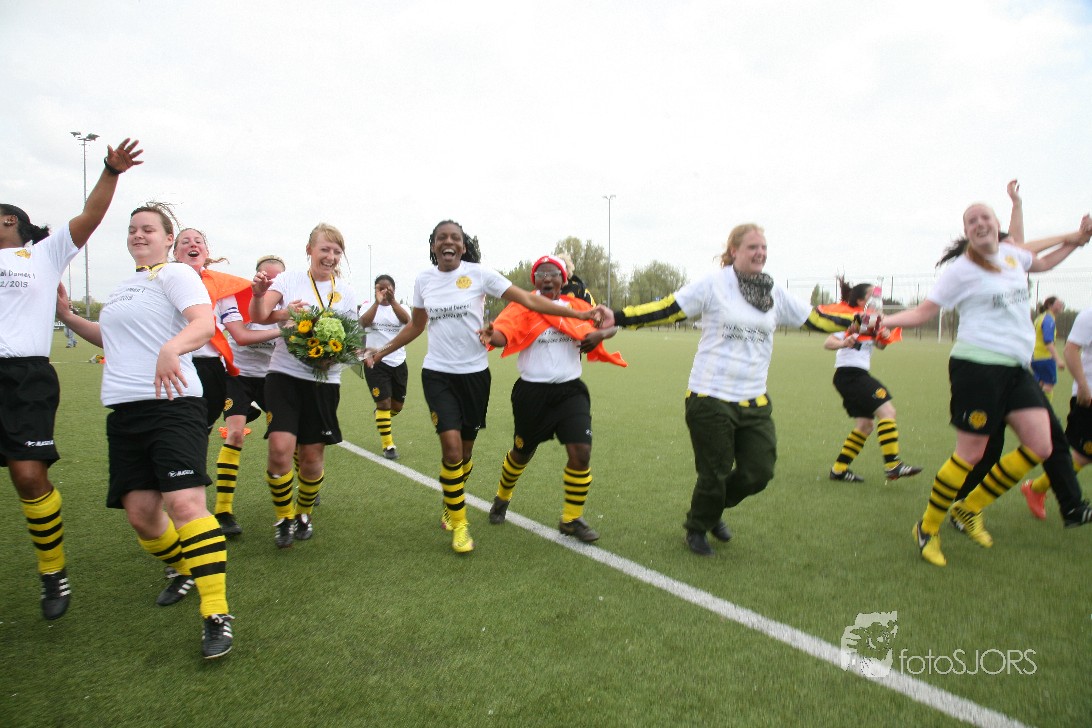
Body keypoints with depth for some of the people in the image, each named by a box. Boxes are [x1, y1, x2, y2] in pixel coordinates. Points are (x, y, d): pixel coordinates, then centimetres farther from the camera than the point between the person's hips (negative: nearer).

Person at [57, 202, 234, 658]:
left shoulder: (176, 275, -2)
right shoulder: (125, 286, 22)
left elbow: (204, 323, -22)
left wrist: (170, 348, -41)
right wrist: (67, 316, 27)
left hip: (172, 404, -8)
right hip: (124, 412, 8)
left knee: (184, 503, -18)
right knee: (140, 512, 7)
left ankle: (217, 615, -14)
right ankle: (186, 572, 34)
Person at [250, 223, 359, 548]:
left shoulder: (345, 293, 7)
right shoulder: (289, 280, 0)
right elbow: (258, 317, -12)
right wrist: (259, 294, -33)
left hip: (324, 380, 2)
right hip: (285, 374, -2)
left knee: (312, 455, 5)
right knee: (280, 448, -14)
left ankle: (304, 513, 32)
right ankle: (283, 518, 9)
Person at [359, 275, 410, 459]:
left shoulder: (400, 307, 0)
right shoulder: (370, 307, -2)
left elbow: (406, 319, -24)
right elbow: (363, 322, -25)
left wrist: (392, 301, -41)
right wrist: (377, 302, -39)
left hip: (398, 363, 3)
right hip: (376, 363, -3)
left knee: (397, 405, 13)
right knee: (384, 403, -8)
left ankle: (381, 420, 46)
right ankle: (388, 445, 5)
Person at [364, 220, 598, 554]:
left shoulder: (479, 273, -6)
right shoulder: (423, 280, 3)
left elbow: (528, 300, -9)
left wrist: (578, 314, -14)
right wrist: (382, 351, 11)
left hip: (474, 373, 0)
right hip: (437, 374, 1)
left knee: (465, 449, 10)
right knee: (451, 448, -14)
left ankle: (451, 506, 39)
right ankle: (459, 524, 5)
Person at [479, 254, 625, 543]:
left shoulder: (578, 306, 4)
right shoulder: (522, 306, -6)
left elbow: (611, 325, 12)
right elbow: (505, 332, -23)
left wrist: (601, 333, -12)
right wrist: (491, 336, -47)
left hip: (570, 391, 2)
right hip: (532, 392, -2)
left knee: (581, 453, -9)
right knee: (522, 453, 14)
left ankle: (572, 519, 12)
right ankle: (502, 498, 46)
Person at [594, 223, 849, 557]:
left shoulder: (775, 293, 9)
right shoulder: (713, 285, -7)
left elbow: (815, 318, 16)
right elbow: (667, 309, -11)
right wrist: (617, 317, -20)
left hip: (755, 403, 5)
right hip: (711, 398, -5)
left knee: (759, 473, 6)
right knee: (714, 475, 4)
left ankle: (714, 510, 36)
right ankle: (696, 529, 33)